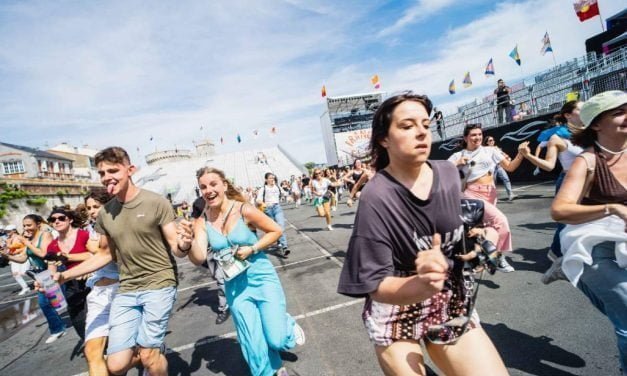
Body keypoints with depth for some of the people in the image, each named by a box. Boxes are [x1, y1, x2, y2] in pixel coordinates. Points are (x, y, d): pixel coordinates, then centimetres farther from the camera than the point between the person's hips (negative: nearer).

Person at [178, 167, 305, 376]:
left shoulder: (244, 210, -18)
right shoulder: (202, 222, -9)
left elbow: (276, 230, -8)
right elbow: (199, 259, -19)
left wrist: (251, 249, -19)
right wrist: (187, 244, -39)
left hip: (262, 277, -3)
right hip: (235, 284, 3)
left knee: (277, 340, -3)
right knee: (253, 345, 12)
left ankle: (287, 324, 32)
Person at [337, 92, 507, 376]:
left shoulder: (448, 174, -7)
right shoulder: (376, 198, -25)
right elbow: (377, 286, -22)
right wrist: (423, 284, -40)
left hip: (453, 305, 5)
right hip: (397, 313, -4)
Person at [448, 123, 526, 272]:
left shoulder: (490, 150, 9)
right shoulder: (459, 155, 3)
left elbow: (510, 167, 6)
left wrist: (520, 154, -9)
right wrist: (457, 164, -14)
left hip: (491, 194, 4)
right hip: (473, 194, -4)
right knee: (500, 220, -22)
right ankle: (499, 258, -5)